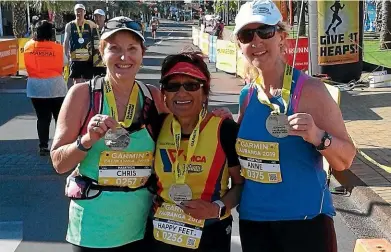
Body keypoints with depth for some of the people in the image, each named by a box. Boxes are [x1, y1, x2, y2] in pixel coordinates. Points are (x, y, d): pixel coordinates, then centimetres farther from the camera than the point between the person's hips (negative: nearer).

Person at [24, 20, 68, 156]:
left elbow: (28, 65, 11)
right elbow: (64, 63, -1)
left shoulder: (28, 46, -3)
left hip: (35, 87, 2)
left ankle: (43, 146, 9)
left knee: (42, 117, 8)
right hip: (55, 87, -2)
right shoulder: (57, 47, -9)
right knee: (60, 117, 10)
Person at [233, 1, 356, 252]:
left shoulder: (310, 90, -13)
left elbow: (345, 160, -11)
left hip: (305, 220, -5)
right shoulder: (247, 95, 1)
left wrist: (318, 137, -29)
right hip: (252, 220, 5)